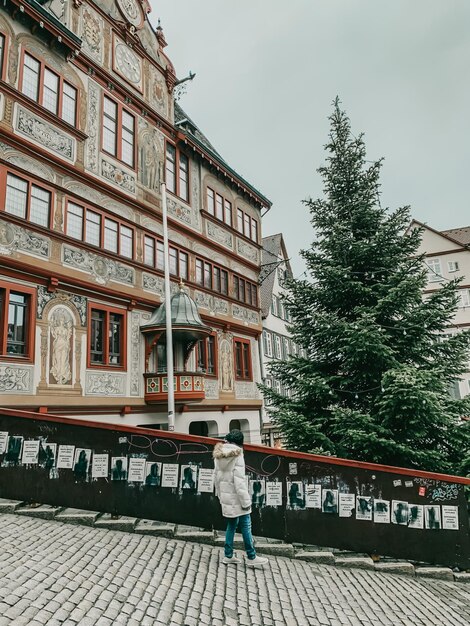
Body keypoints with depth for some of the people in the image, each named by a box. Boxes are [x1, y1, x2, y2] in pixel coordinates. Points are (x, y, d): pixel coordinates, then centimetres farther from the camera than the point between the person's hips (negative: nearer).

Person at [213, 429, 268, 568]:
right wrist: (246, 500, -15)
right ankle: (251, 558, 11)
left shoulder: (219, 455, 6)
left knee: (231, 525, 17)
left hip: (225, 496, 7)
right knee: (246, 526, 3)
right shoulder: (237, 454, -16)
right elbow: (239, 480, -19)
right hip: (236, 497, -7)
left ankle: (228, 555, 23)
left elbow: (216, 476, 12)